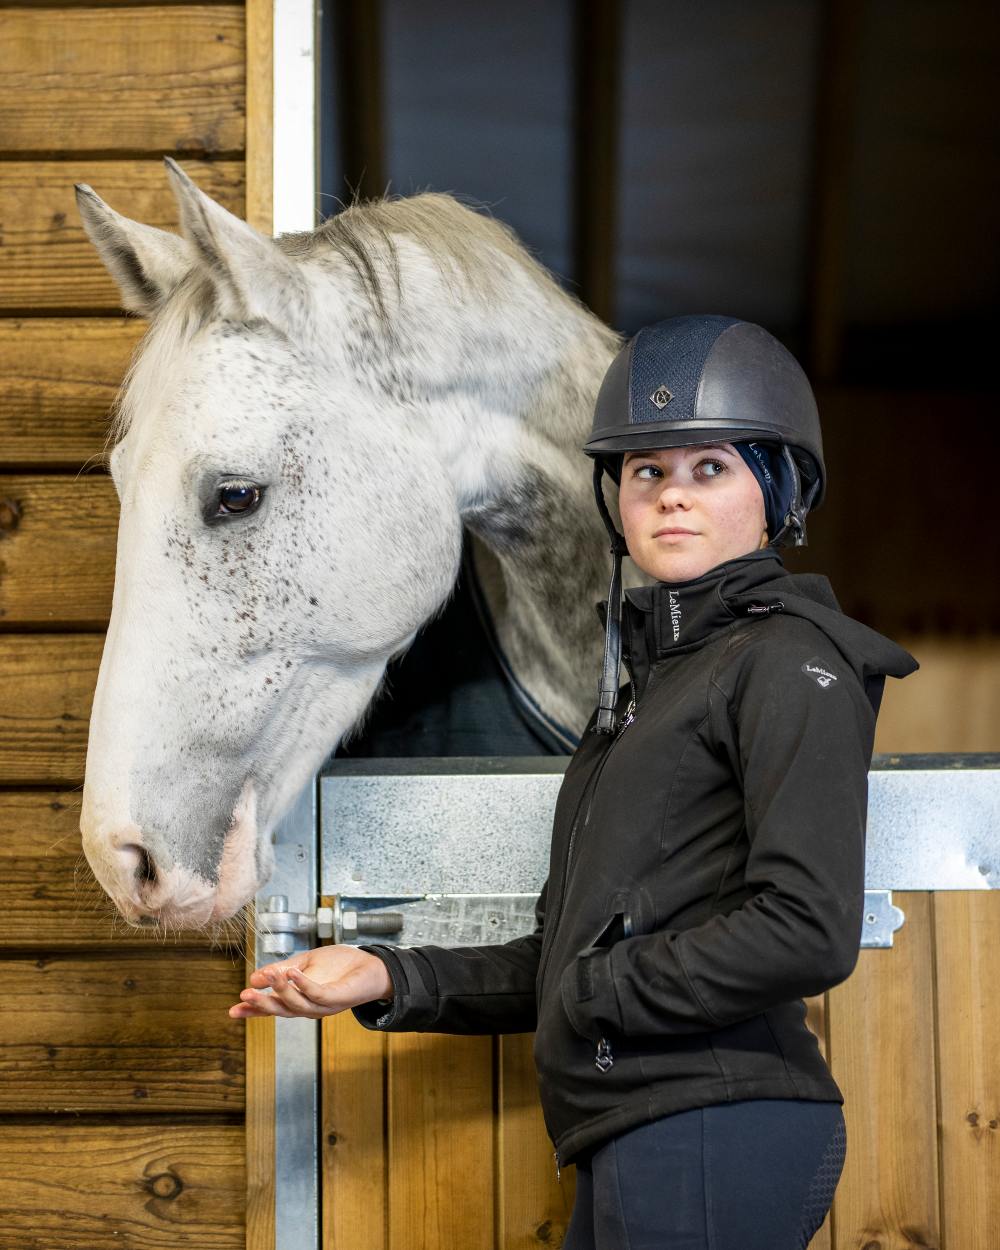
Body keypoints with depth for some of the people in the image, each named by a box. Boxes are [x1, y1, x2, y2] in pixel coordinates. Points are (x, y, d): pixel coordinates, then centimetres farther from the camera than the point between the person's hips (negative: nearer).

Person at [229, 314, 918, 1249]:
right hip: (637, 1148, 9)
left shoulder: (790, 662, -6)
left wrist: (598, 990, -9)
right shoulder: (650, 680, 21)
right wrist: (390, 980, 14)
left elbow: (808, 932, -18)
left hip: (716, 1136, -8)